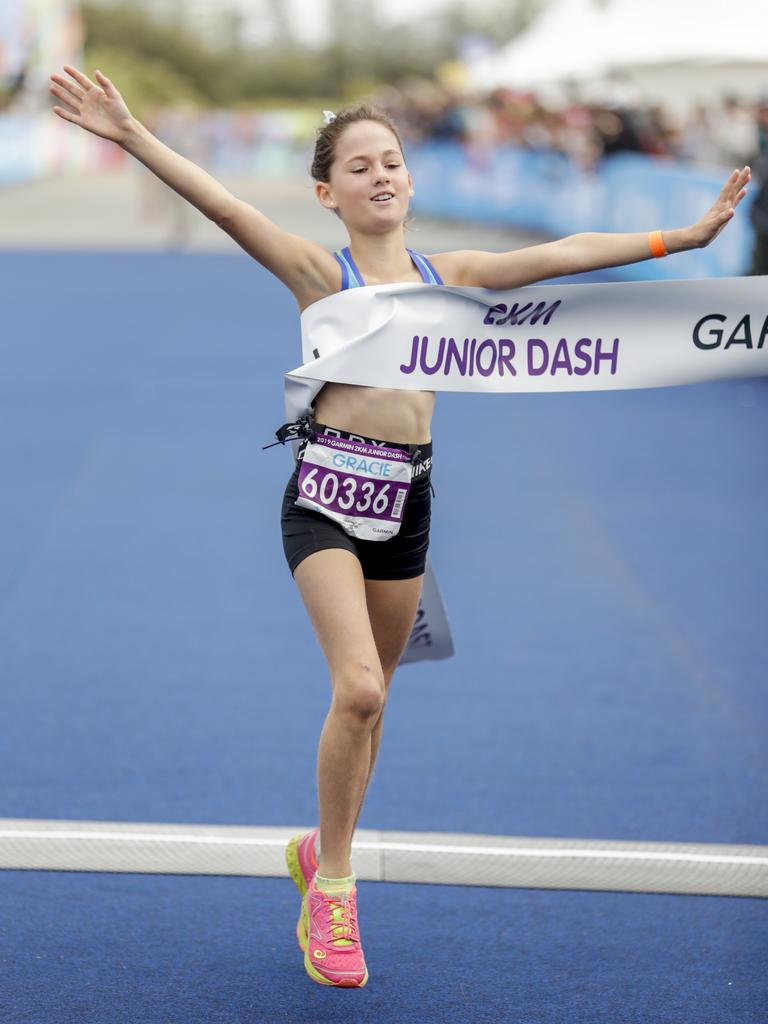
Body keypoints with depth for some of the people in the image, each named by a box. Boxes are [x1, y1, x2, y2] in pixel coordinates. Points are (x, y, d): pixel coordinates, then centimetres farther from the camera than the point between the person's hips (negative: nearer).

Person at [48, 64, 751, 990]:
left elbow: (566, 255, 10)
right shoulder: (319, 271, -4)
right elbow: (224, 208, -17)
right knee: (358, 688, -19)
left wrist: (682, 236, 11)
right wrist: (132, 136, -29)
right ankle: (333, 887, -3)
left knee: (369, 699, 14)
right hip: (327, 493, -5)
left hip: (407, 498, 5)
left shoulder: (448, 275, 9)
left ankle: (323, 851, 36)